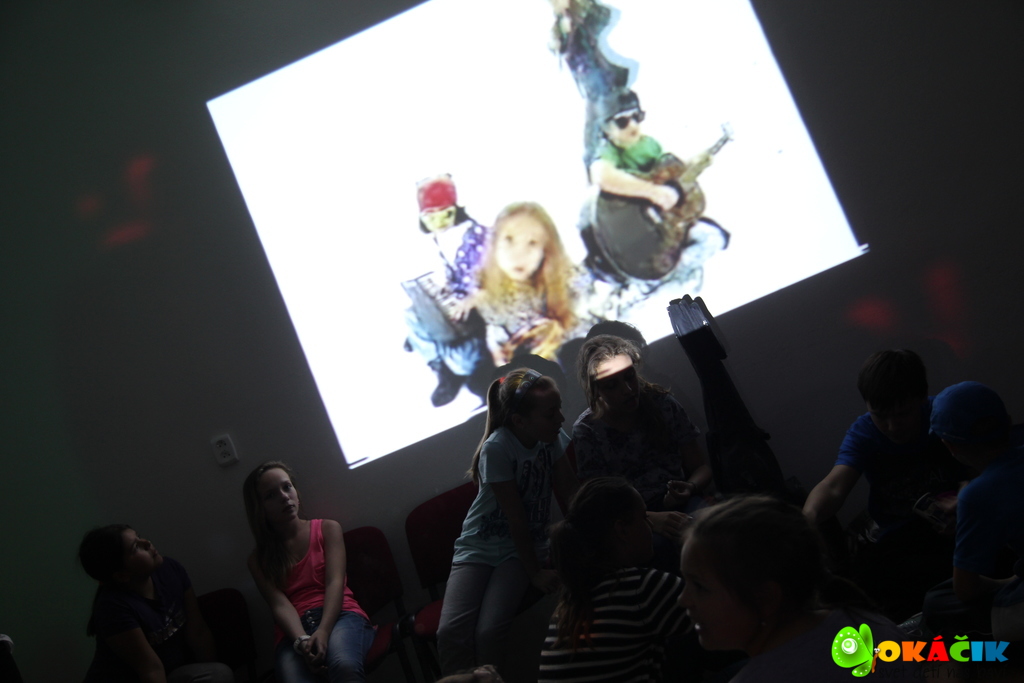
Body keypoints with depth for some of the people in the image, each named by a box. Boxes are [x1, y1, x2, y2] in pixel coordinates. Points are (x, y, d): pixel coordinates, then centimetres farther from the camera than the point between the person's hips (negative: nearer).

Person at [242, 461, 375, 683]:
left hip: (339, 616, 0)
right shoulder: (258, 559, 17)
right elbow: (280, 605, 1)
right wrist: (302, 641, -22)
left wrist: (323, 631, -19)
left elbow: (335, 582, 0)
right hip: (293, 631, 0)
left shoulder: (328, 529, 16)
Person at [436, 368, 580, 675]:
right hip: (479, 545, -3)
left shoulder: (553, 438, -3)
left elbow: (570, 495, 0)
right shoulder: (497, 448, -20)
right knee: (451, 633, -26)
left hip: (524, 546, 3)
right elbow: (515, 517, -17)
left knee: (488, 632, -24)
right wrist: (535, 572, -12)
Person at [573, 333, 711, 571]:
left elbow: (701, 467, 10)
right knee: (658, 544, -37)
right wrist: (652, 520, -27)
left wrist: (689, 488, -15)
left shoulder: (663, 404, 5)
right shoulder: (587, 430, -2)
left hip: (678, 506, 2)